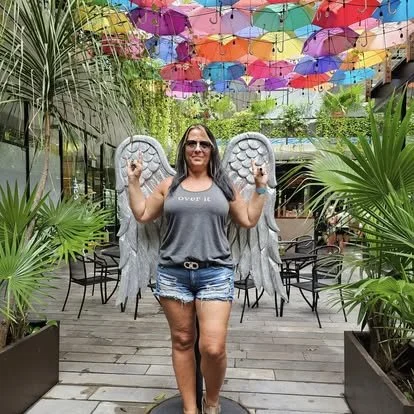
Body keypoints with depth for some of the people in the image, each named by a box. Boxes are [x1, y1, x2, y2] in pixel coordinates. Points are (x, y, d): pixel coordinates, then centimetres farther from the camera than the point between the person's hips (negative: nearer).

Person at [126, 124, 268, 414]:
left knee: (213, 348, -9)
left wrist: (261, 187, 10)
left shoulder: (224, 186, 10)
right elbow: (142, 214, 15)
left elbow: (249, 220, 13)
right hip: (173, 274, 2)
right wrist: (134, 180, 13)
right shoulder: (169, 185, 11)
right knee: (182, 341, 10)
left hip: (215, 273, -1)